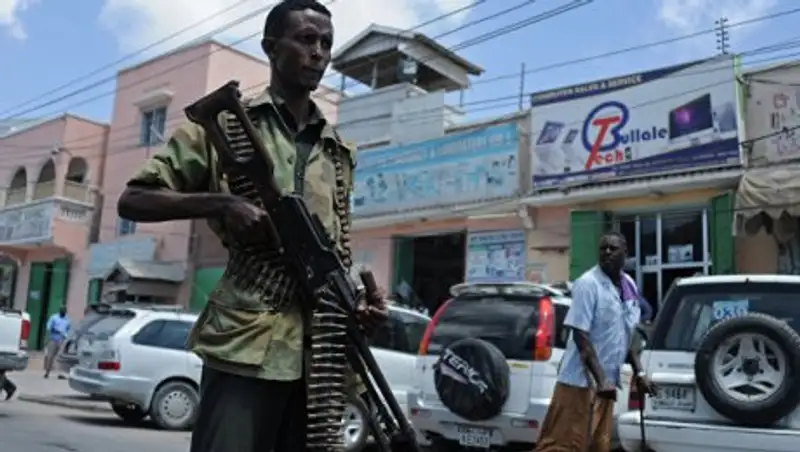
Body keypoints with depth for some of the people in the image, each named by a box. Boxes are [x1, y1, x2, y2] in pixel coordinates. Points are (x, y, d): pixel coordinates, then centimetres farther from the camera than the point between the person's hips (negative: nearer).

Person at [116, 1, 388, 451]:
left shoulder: (340, 153, 20)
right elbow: (132, 200, 3)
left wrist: (358, 303, 4)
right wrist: (221, 203, -12)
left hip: (321, 351, 5)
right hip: (246, 344, -4)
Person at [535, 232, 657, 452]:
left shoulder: (628, 287, 10)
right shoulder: (588, 284, -14)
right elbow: (580, 336, -19)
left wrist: (638, 372, 12)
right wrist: (601, 379, -23)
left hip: (607, 382, 8)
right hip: (580, 382, -8)